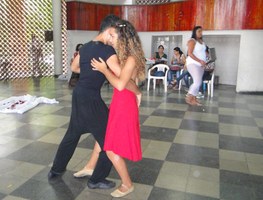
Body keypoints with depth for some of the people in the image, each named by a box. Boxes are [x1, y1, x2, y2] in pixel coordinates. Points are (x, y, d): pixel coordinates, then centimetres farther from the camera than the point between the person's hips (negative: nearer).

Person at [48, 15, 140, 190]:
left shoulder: (86, 46, 8)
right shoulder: (107, 51, -18)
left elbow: (74, 67, 24)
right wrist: (137, 92, -9)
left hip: (78, 95, 9)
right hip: (91, 99, -9)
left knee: (72, 133, 25)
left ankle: (56, 169, 41)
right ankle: (96, 180, 20)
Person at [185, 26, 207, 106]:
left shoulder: (202, 41, 14)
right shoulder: (192, 41, -10)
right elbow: (190, 53, -18)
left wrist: (203, 62, 6)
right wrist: (200, 61, -21)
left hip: (200, 65, 8)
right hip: (193, 64, -8)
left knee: (197, 82, 7)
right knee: (198, 82, -16)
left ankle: (194, 99, 14)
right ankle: (188, 97, -3)